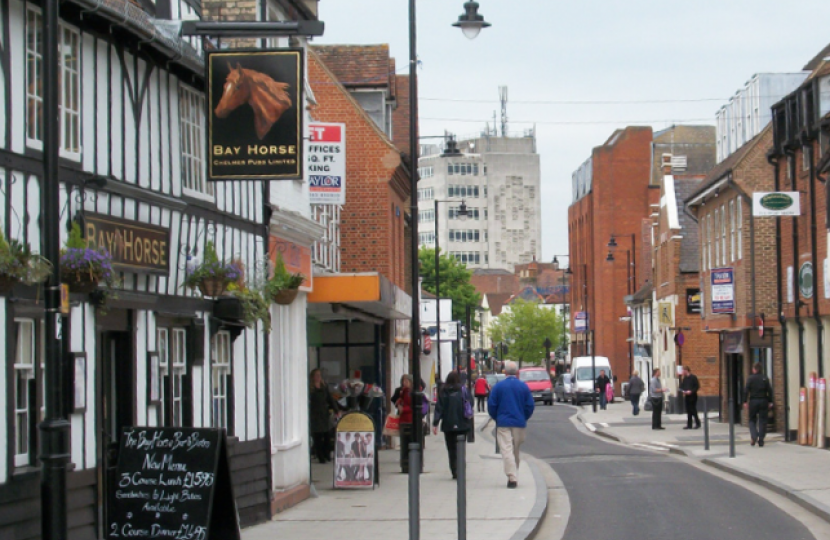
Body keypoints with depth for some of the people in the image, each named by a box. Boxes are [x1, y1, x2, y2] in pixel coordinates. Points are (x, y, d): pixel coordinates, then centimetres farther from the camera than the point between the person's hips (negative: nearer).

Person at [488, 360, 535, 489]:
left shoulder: (498, 387, -3)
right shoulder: (524, 386, 0)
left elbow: (491, 406, -2)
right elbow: (530, 406, 2)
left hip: (503, 424, -2)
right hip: (519, 423, 2)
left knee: (506, 450, -7)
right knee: (516, 451, 14)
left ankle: (512, 477, -20)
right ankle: (514, 477, 23)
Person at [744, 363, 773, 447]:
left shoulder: (750, 378, -3)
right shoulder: (765, 378, 3)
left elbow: (746, 391, -8)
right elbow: (769, 391, 1)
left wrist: (745, 402, -4)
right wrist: (770, 402, 6)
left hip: (753, 401, -1)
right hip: (763, 401, 1)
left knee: (752, 420, 10)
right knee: (762, 421, 6)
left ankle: (754, 437, -11)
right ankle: (761, 440, 1)